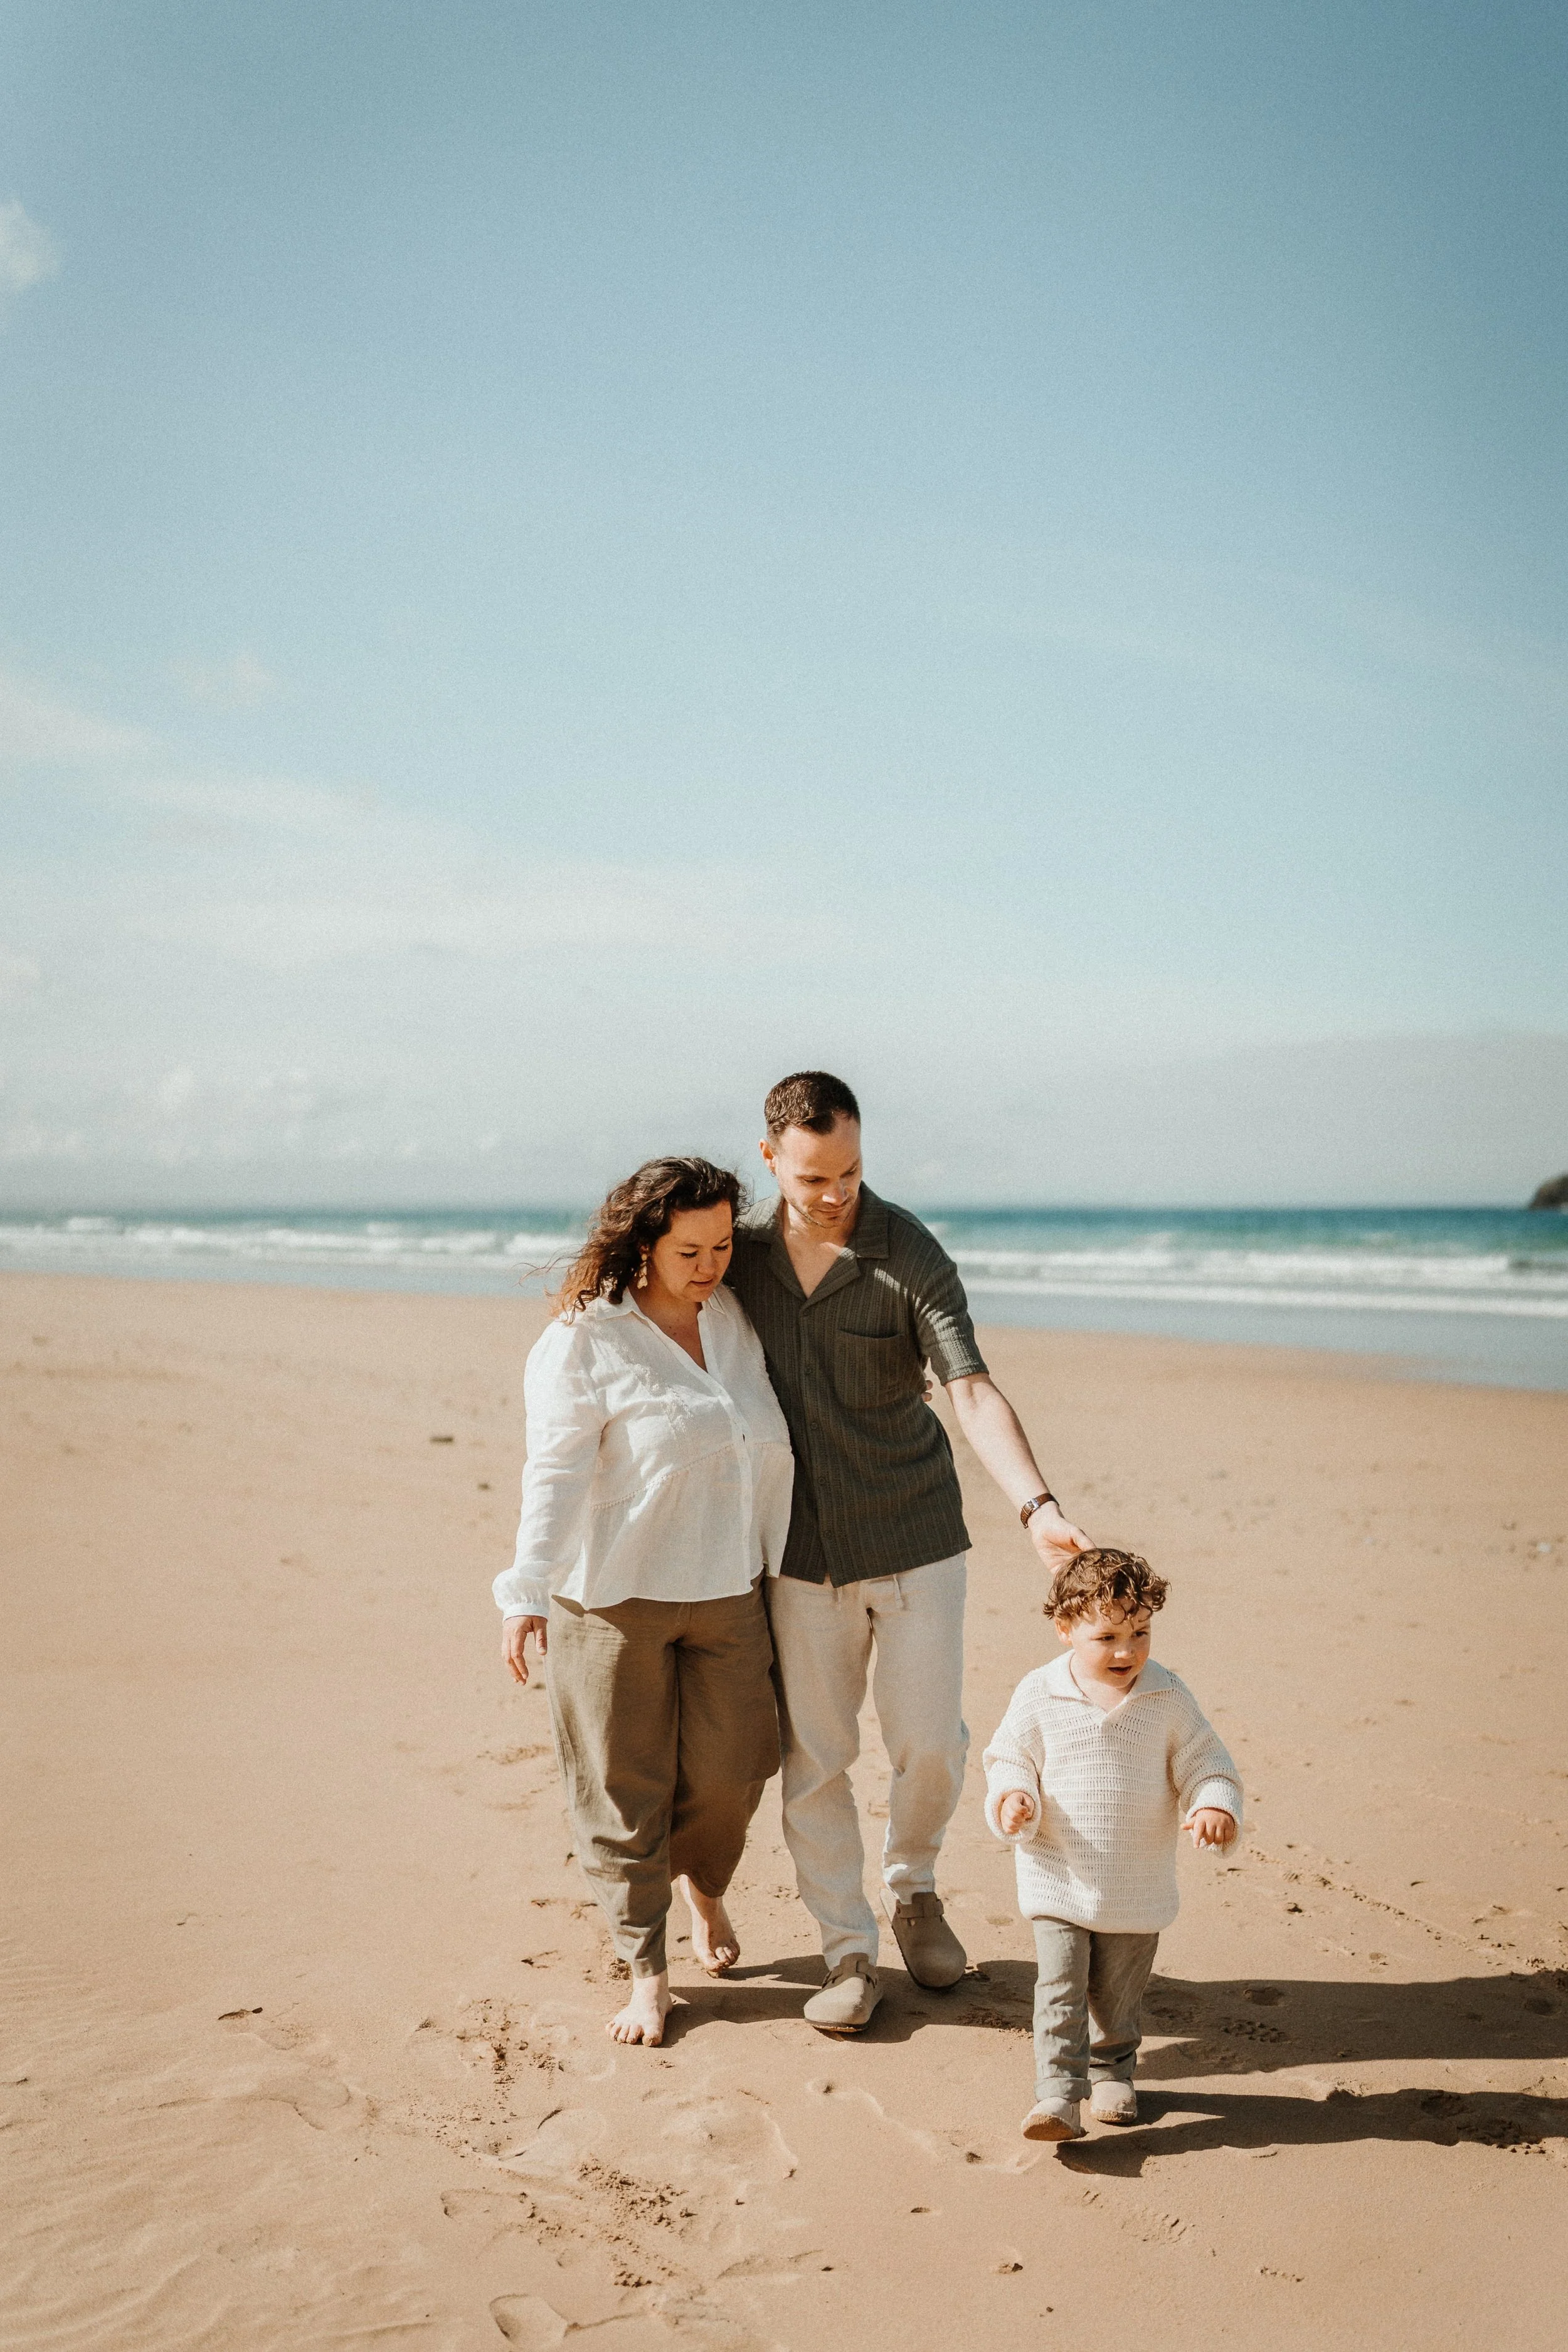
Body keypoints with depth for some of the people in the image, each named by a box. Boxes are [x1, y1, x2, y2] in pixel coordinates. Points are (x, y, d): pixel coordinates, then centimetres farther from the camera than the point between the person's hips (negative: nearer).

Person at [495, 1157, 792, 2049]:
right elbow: (556, 1474, -14)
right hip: (615, 1598, -4)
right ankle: (647, 1970, 17)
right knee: (626, 1785, 3)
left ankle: (703, 1883, 39)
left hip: (729, 1590, 5)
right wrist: (529, 1591, -18)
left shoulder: (738, 1320, 6)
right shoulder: (584, 1341, -11)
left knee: (730, 1767, 7)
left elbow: (770, 1446, 20)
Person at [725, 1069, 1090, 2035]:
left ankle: (914, 1887, 32)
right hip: (802, 1549, 2)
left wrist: (1039, 1505, -37)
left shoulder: (912, 1257, -12)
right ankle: (850, 1954, 20)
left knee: (931, 1743, 2)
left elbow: (973, 1390, -22)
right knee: (813, 1756, 5)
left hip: (912, 1538, -2)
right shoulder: (741, 1248, -2)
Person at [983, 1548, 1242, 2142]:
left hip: (1138, 1889, 1)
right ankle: (1058, 2097, -6)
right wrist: (1012, 1800, -18)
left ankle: (1112, 2071, 39)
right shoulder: (1039, 1696, -6)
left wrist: (1215, 1806, -20)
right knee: (1060, 1993, -10)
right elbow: (1008, 1759, 3)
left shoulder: (1167, 1698, -5)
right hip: (1059, 1883, -1)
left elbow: (1205, 1764, 0)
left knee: (1119, 1999, 16)